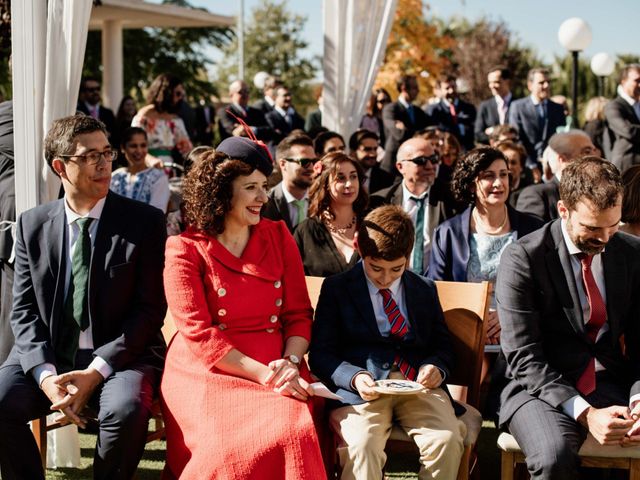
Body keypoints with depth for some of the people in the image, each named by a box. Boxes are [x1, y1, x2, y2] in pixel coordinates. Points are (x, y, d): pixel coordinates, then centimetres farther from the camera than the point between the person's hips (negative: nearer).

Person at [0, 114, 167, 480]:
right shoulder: (32, 225, 7)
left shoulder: (145, 222, -1)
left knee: (126, 410, -34)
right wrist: (45, 375, -13)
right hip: (48, 356, 3)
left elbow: (150, 309, -4)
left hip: (120, 356, -2)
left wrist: (96, 371, -15)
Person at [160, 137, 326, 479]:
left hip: (278, 369, 3)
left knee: (296, 434, -28)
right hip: (207, 373, -3)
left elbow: (298, 313, 9)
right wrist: (264, 374, -18)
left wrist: (290, 363, -12)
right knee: (234, 443, -32)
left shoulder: (278, 236, 11)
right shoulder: (184, 249, 0)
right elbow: (199, 334, -9)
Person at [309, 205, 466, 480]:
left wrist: (436, 367, -2)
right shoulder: (336, 289, 10)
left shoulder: (425, 291, 20)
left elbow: (442, 346, 23)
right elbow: (320, 354, 3)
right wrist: (355, 377, -17)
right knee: (363, 446, -34)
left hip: (418, 385, 3)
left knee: (447, 441, -27)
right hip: (363, 387, -3)